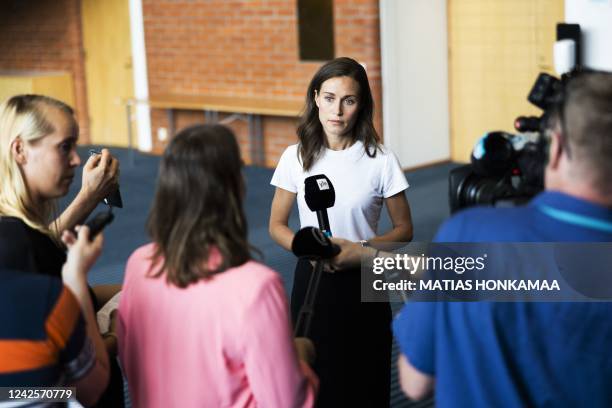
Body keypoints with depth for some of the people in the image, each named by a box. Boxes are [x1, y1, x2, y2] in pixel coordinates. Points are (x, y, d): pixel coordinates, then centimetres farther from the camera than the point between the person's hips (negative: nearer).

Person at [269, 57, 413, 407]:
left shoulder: (380, 160, -7)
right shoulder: (296, 157, -2)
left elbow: (404, 230, 0)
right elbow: (277, 226, 5)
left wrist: (361, 248, -18)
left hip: (364, 283, -1)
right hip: (312, 280, 1)